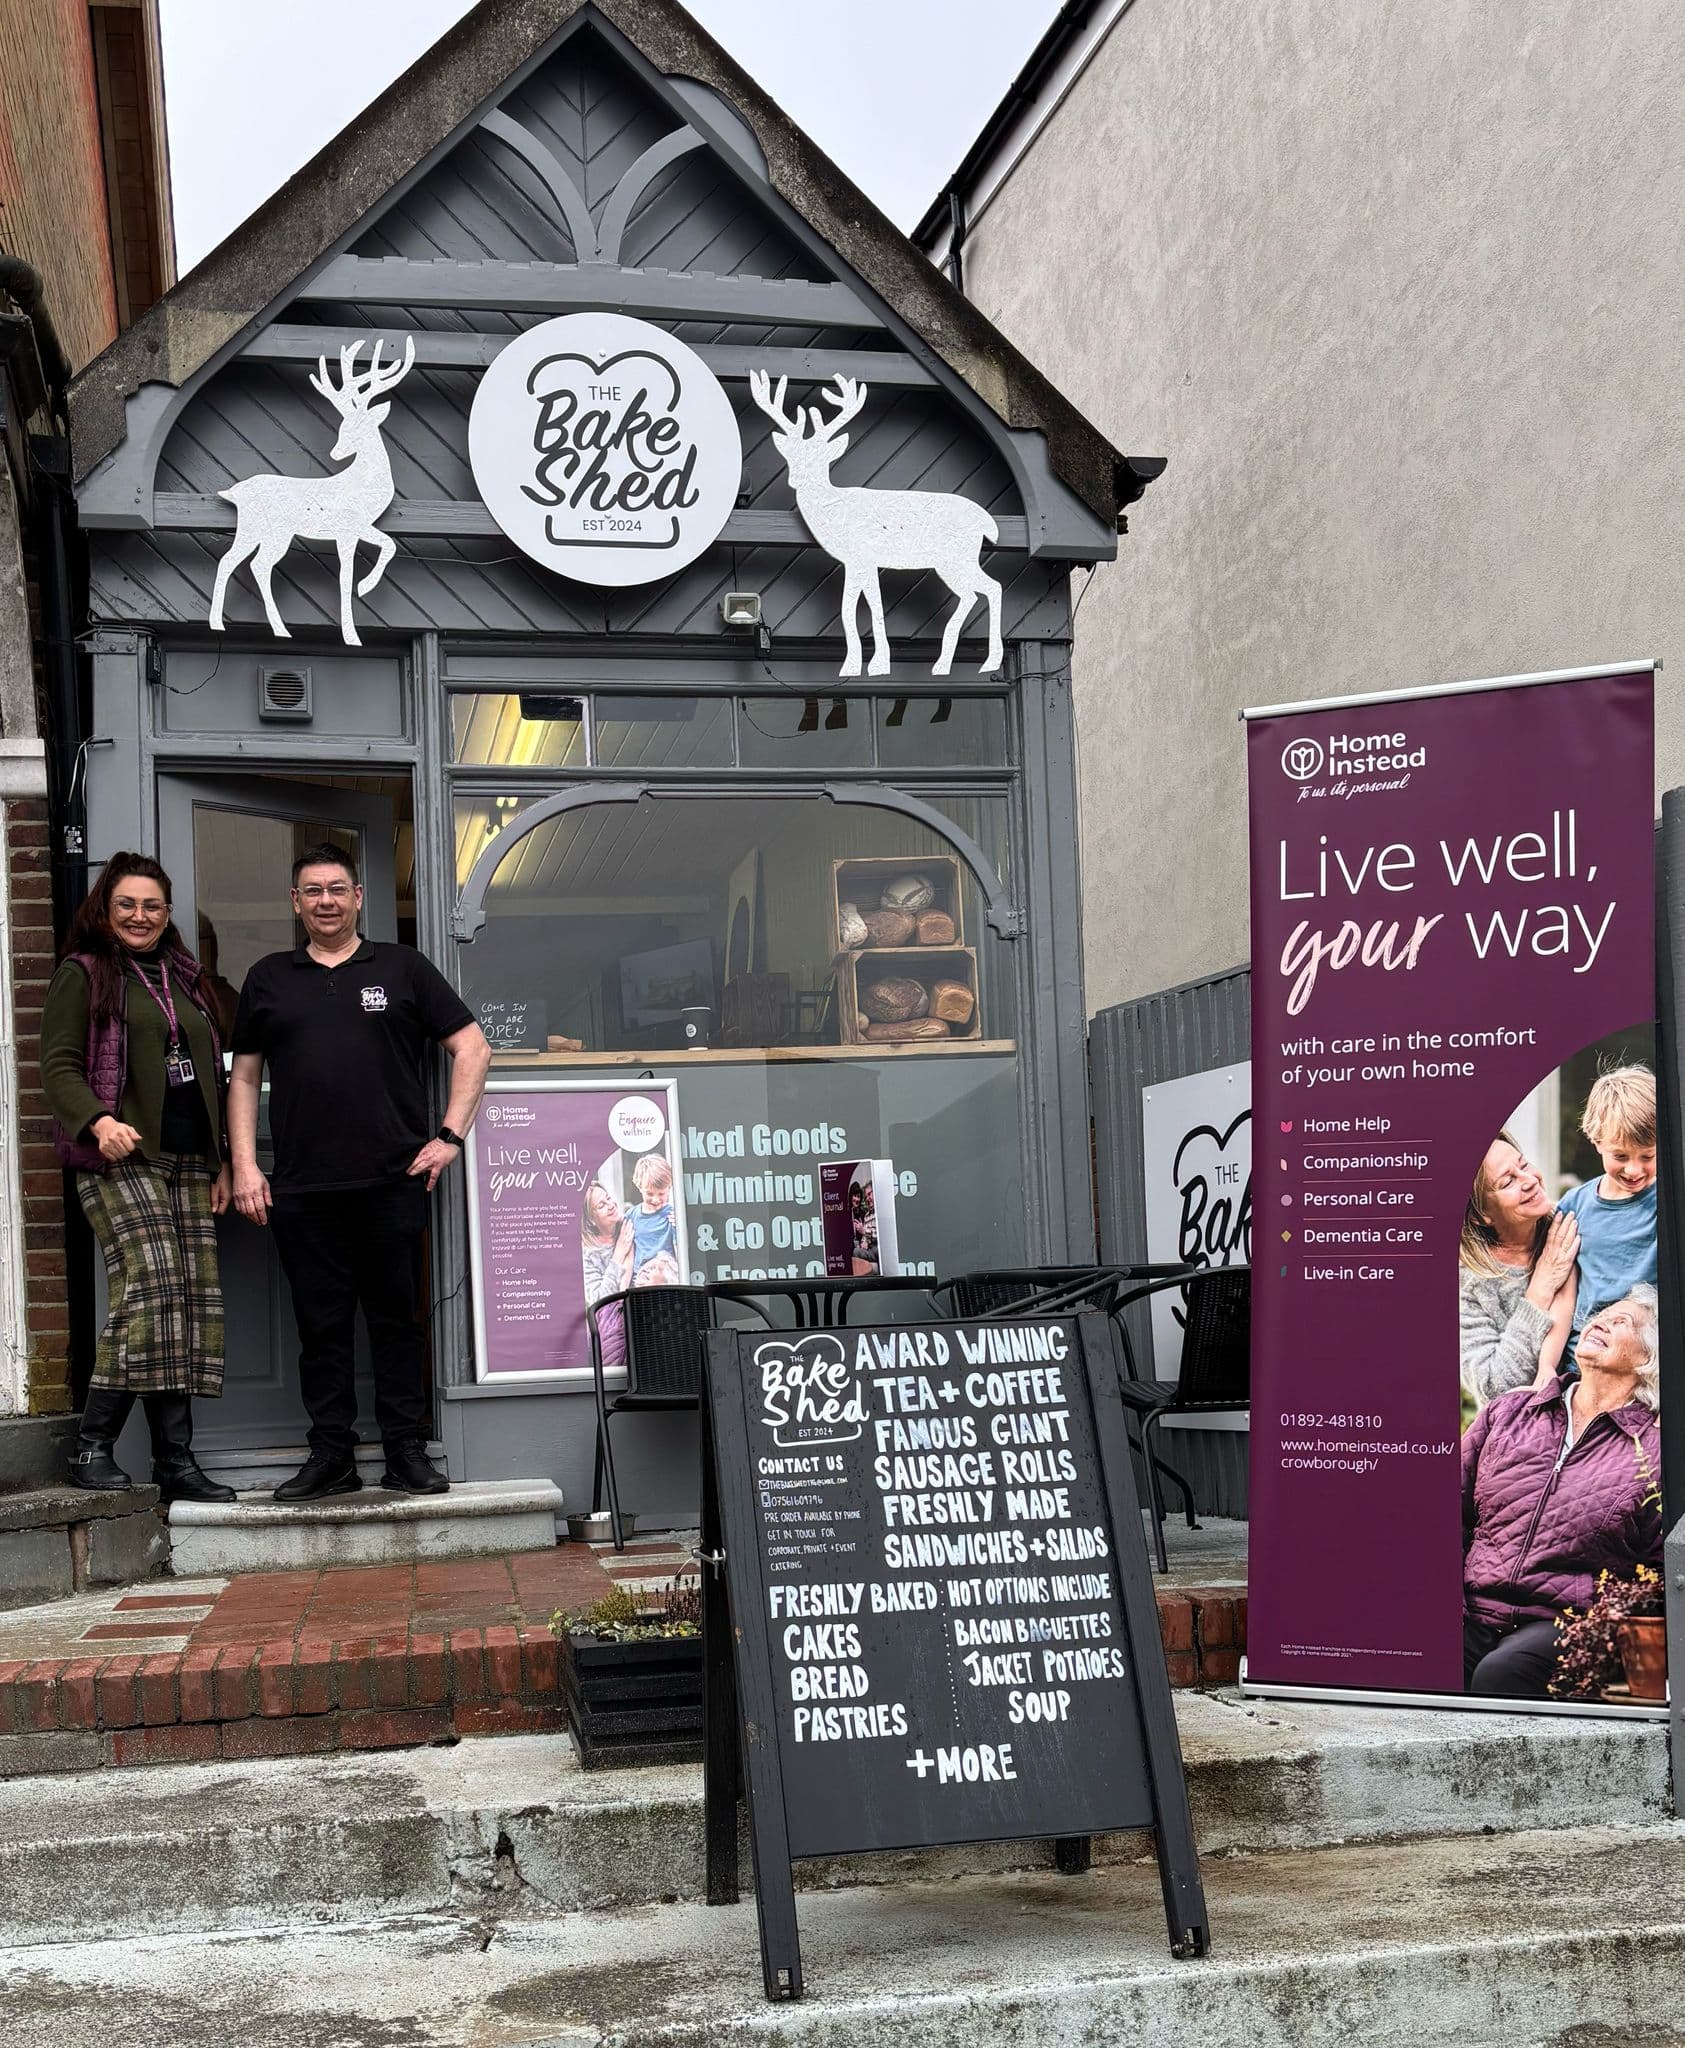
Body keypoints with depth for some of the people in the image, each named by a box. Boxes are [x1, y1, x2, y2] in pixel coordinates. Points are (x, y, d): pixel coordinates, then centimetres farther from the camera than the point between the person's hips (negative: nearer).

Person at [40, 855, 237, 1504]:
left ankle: (175, 1462, 3)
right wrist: (99, 1121, -24)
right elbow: (58, 1065, -5)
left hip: (188, 1162, 6)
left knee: (193, 1300, 0)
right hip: (121, 1160, -6)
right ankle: (92, 1446, -13)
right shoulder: (83, 975, 5)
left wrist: (220, 1161, 18)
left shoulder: (184, 980, 23)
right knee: (152, 1284, -22)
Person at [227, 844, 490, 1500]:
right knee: (321, 1324, 5)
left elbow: (472, 1049, 7)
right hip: (301, 1192, 2)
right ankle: (331, 1455, 13)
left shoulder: (402, 968, 9)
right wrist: (244, 1165, 5)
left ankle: (407, 1452, 10)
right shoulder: (268, 978, 15)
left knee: (397, 1319, 3)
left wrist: (450, 1136, -2)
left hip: (393, 1181, -2)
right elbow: (244, 1078, 16)